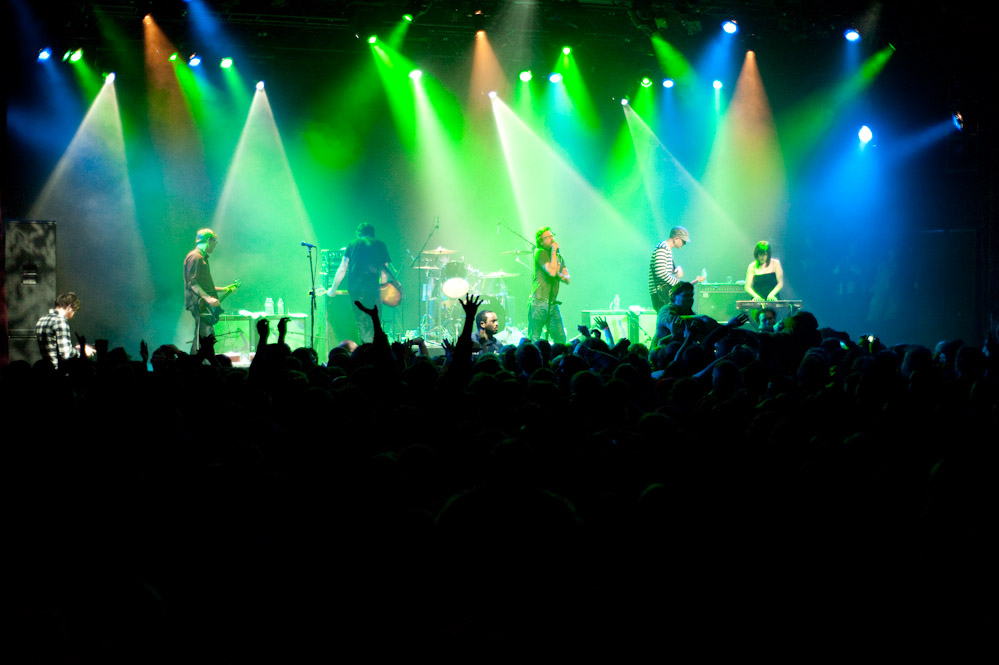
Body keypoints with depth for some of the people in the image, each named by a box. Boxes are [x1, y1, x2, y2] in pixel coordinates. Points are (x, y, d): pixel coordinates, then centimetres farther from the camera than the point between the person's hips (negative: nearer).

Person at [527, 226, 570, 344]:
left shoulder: (558, 256, 17)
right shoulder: (540, 253, -6)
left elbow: (567, 279, 14)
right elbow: (551, 271, -20)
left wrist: (560, 275, -8)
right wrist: (553, 251, -12)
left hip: (552, 304, 7)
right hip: (539, 303, -7)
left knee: (561, 339, 3)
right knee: (533, 341, -6)